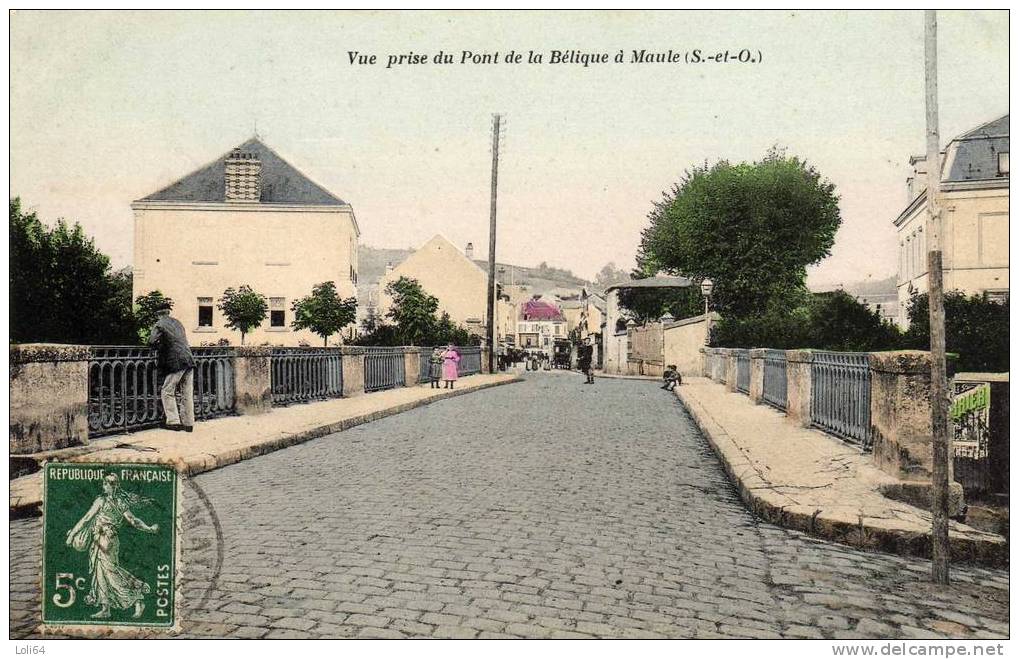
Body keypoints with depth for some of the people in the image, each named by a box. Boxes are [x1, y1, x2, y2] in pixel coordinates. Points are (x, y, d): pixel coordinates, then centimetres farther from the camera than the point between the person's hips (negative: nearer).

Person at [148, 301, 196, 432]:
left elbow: (152, 341, -13)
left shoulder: (159, 324, -1)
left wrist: (157, 346, 7)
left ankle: (174, 422, -1)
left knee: (167, 392, 3)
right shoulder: (177, 322, 19)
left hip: (177, 362, -6)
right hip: (189, 360, 6)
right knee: (187, 394, 9)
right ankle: (188, 423, 12)